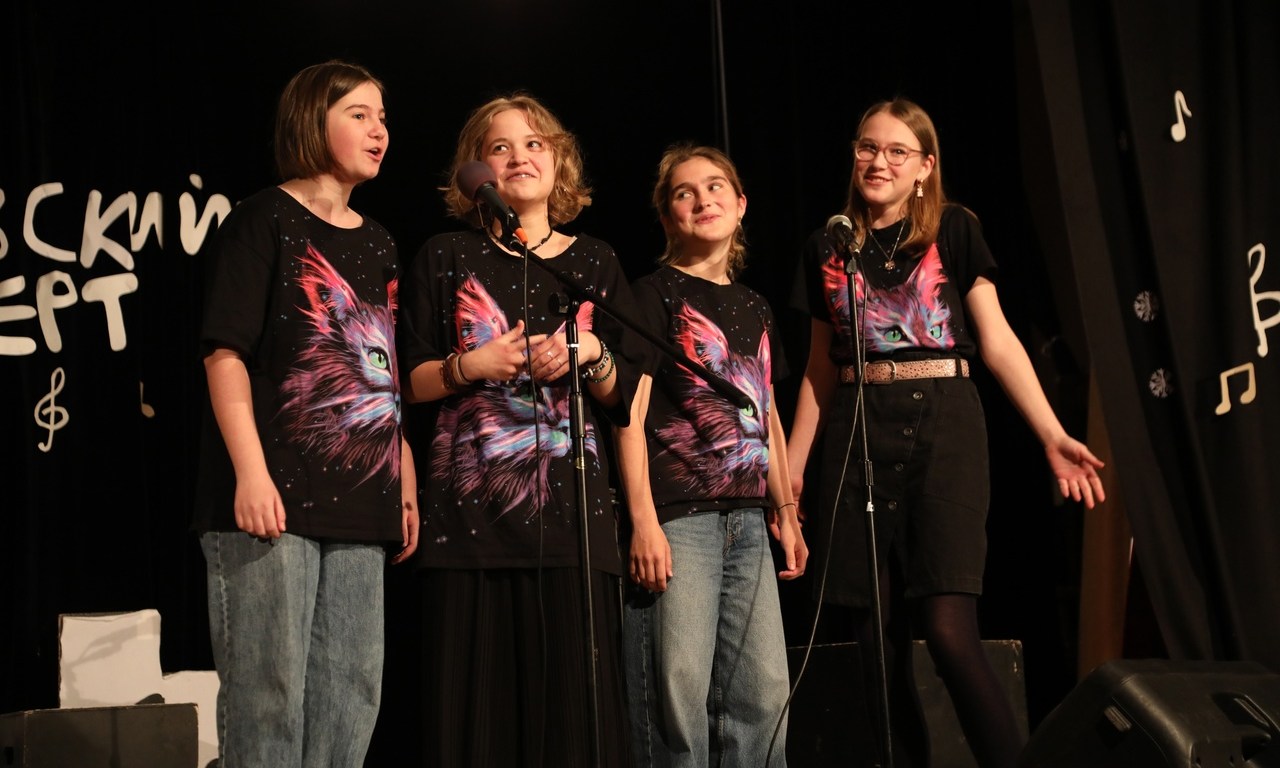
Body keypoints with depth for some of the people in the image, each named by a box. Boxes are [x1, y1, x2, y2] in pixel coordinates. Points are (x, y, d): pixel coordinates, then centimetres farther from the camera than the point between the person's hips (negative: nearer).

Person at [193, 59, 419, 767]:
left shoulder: (377, 243, 20)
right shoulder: (263, 221, 1)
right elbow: (226, 353, -7)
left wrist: (406, 484, 15)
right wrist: (250, 472, -17)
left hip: (359, 502, 7)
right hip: (273, 498, -6)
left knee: (352, 693, 5)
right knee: (269, 690, -8)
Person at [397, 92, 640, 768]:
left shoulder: (594, 263, 14)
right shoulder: (446, 258, 9)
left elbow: (624, 398, 12)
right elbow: (410, 381, 7)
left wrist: (591, 354, -7)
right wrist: (470, 365, -10)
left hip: (570, 505, 1)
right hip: (470, 504, -1)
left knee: (574, 694, -4)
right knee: (477, 695, -4)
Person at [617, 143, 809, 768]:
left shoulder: (755, 308, 20)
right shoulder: (656, 294, 1)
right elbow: (632, 411, -7)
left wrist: (785, 513, 17)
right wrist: (642, 520, -15)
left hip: (748, 521, 6)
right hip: (677, 516, -6)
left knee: (765, 694, 4)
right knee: (679, 695, -8)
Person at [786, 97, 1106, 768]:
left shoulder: (954, 231, 5)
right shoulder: (828, 248, 13)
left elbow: (997, 342, 2)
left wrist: (1052, 435, -7)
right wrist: (793, 461, 12)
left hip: (942, 424, -3)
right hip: (856, 432, 3)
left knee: (947, 628, -15)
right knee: (878, 638, 1)